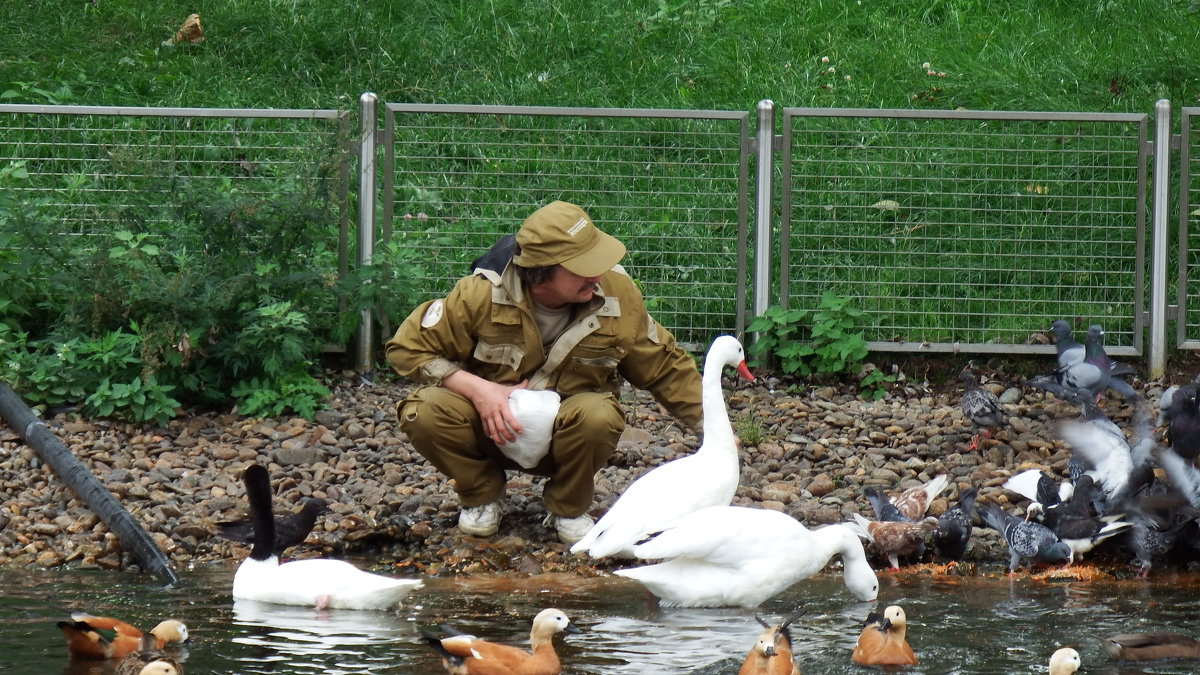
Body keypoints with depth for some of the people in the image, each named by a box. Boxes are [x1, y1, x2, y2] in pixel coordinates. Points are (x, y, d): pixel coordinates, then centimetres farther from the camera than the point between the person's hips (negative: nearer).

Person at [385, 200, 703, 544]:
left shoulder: (617, 294, -15)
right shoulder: (483, 293, -22)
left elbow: (666, 368, 2)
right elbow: (406, 348, -14)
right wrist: (477, 389, -26)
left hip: (569, 433, 0)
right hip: (494, 427, 0)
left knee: (597, 417, -36)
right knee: (426, 412, -31)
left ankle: (568, 509, -3)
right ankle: (482, 495, 1)